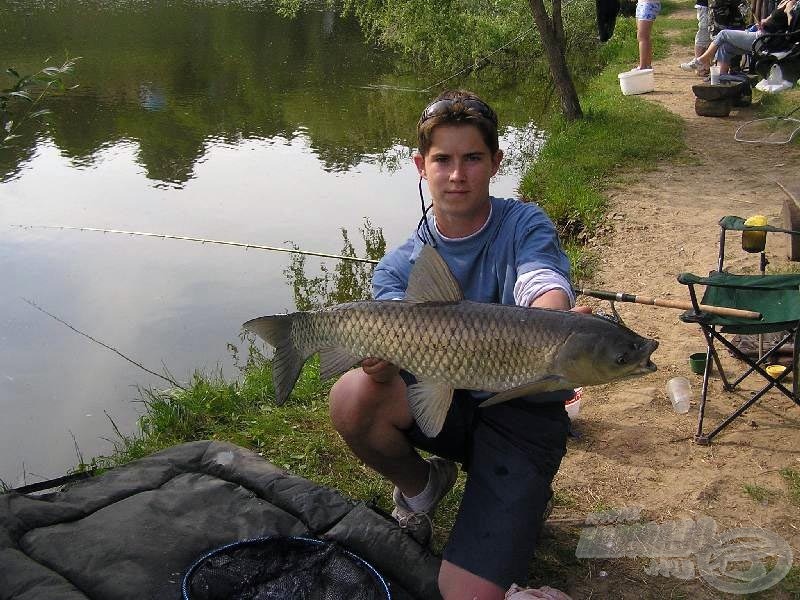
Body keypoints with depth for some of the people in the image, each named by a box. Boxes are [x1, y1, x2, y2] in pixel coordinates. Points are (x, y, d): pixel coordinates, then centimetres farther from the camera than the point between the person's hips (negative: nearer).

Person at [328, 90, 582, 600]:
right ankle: (420, 486, 5)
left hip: (525, 412, -3)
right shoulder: (400, 266, -2)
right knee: (352, 396, -29)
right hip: (445, 400, 3)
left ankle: (523, 499, 18)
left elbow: (548, 292, -27)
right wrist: (380, 363, -43)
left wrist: (554, 322, -51)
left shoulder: (524, 225, -7)